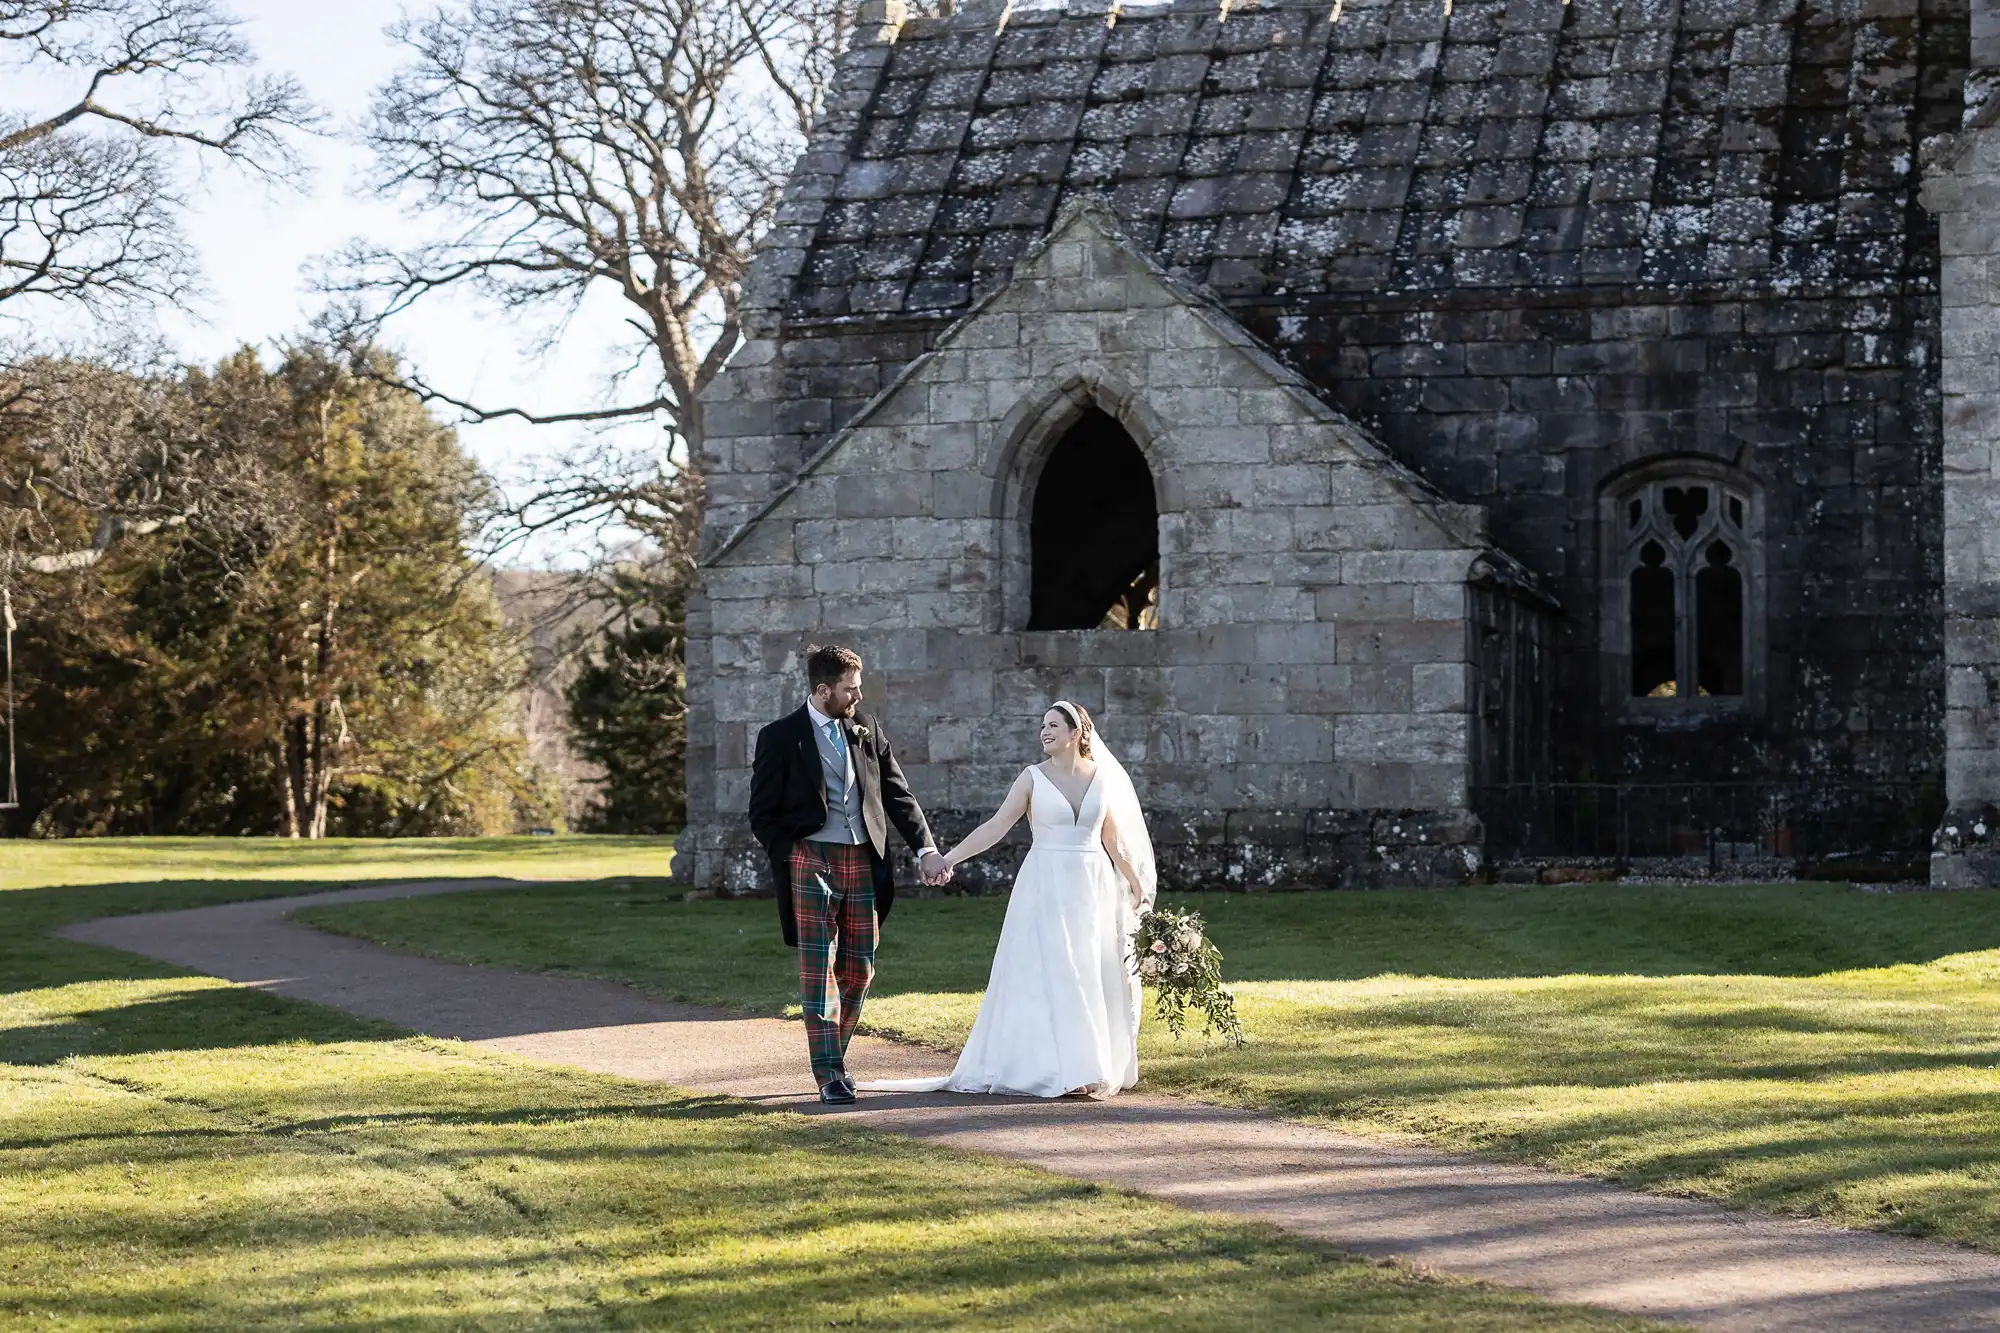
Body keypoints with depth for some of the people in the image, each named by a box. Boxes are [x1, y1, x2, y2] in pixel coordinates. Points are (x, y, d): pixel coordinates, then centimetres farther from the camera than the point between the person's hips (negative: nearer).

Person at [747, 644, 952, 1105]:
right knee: (818, 970, -6)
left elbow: (898, 795, 10)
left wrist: (926, 850, 0)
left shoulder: (867, 730, 11)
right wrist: (792, 861, -6)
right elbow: (762, 814, 2)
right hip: (811, 860, -4)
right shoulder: (780, 737, -1)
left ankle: (834, 1055, 23)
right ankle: (829, 1074, -4)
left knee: (859, 970, 6)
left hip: (863, 861, 4)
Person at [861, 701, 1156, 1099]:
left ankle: (1095, 1065, 13)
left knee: (1095, 978, 4)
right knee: (1048, 976, -6)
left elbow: (1113, 839, 15)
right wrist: (950, 858, -15)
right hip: (1046, 887, -2)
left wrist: (1137, 885, 19)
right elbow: (995, 827, -6)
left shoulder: (1101, 778, 6)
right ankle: (1059, 1069, -5)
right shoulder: (1033, 778, -1)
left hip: (1093, 888, 2)